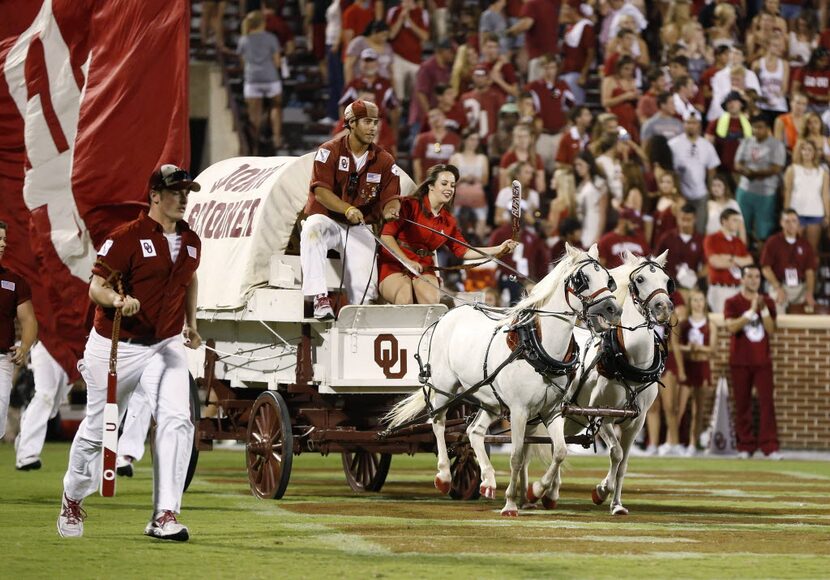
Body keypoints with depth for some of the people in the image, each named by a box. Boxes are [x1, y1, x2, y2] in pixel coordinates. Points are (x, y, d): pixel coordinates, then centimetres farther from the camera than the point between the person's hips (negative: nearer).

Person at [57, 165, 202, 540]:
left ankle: (165, 516, -18)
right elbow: (97, 287, -16)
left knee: (176, 421, -18)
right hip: (117, 346, -4)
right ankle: (72, 500, 34)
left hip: (166, 345, 4)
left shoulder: (190, 242, 7)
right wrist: (119, 301, -36)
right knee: (99, 427, 8)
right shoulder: (127, 237, -13)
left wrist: (191, 325, 22)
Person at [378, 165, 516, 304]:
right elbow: (386, 235, -9)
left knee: (432, 299, -29)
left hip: (424, 269, 5)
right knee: (405, 299, -35)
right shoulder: (410, 205, -5)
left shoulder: (449, 221, 14)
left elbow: (463, 251, 15)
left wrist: (499, 249, 6)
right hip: (394, 265, -4)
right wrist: (407, 261, -17)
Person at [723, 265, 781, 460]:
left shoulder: (768, 302, 11)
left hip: (762, 361, 2)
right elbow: (731, 326, -14)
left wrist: (763, 309, -11)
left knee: (767, 402, -7)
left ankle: (770, 446, -10)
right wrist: (752, 310, -19)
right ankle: (745, 446, 5)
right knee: (742, 405, 0)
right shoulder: (733, 302, 2)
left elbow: (771, 330, 1)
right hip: (740, 362, -2)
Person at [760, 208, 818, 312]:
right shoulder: (773, 242, 4)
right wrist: (778, 289, -10)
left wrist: (810, 294, -5)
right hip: (779, 286, -3)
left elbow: (810, 271, 9)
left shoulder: (805, 245, 11)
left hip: (801, 287, 3)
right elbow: (766, 268, 0)